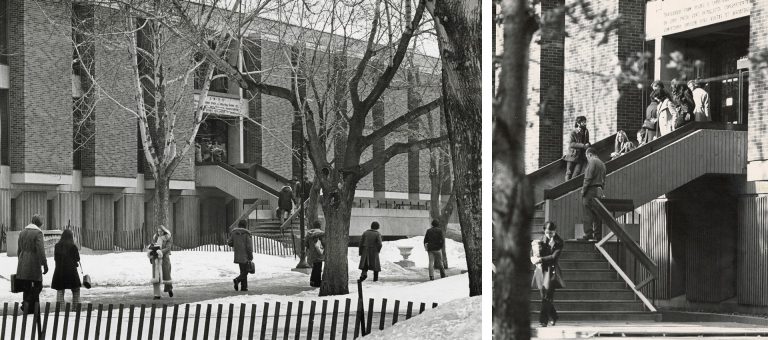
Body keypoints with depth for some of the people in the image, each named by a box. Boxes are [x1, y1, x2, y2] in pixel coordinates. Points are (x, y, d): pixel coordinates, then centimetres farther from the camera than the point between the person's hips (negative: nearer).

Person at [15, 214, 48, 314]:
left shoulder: (23, 232, 10)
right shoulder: (38, 233, -12)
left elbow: (19, 249, 15)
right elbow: (40, 250, -18)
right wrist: (45, 265, -15)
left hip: (23, 264, 7)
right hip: (33, 263, -7)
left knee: (27, 287, 11)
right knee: (37, 285, 5)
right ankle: (27, 303, -10)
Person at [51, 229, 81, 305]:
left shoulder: (57, 246, 1)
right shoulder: (73, 246, -9)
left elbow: (55, 258, 9)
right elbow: (77, 258, -2)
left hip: (59, 271, 3)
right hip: (71, 270, -3)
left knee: (60, 290, 9)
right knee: (76, 290, 8)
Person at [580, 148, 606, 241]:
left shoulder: (592, 161, -7)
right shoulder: (602, 163, 20)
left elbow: (588, 178, -14)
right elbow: (603, 180, 20)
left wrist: (583, 190, -10)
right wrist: (601, 191, 19)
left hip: (591, 189, -8)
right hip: (599, 190, 8)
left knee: (588, 213, -9)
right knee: (597, 214, 8)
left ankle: (588, 234, -13)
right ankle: (597, 234, 7)